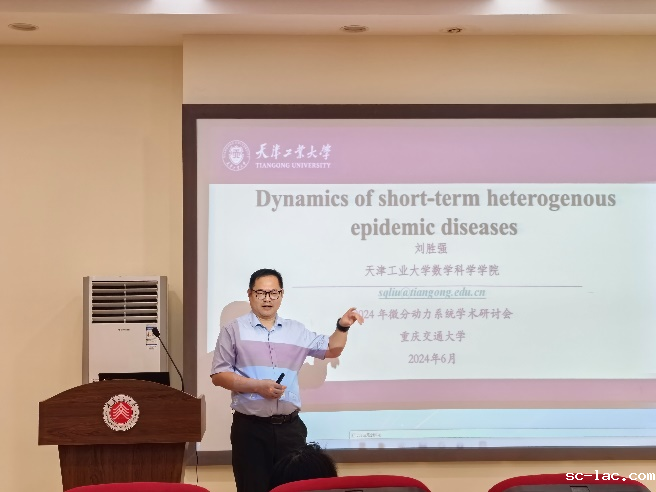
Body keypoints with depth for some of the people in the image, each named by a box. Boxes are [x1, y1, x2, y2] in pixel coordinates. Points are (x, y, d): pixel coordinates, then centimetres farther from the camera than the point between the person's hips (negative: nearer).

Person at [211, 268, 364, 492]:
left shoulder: (296, 330, 13)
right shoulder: (234, 330, 1)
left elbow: (330, 349, 19)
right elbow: (219, 375, -4)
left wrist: (342, 326, 0)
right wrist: (257, 386, -15)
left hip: (290, 427, 4)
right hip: (250, 427, -3)